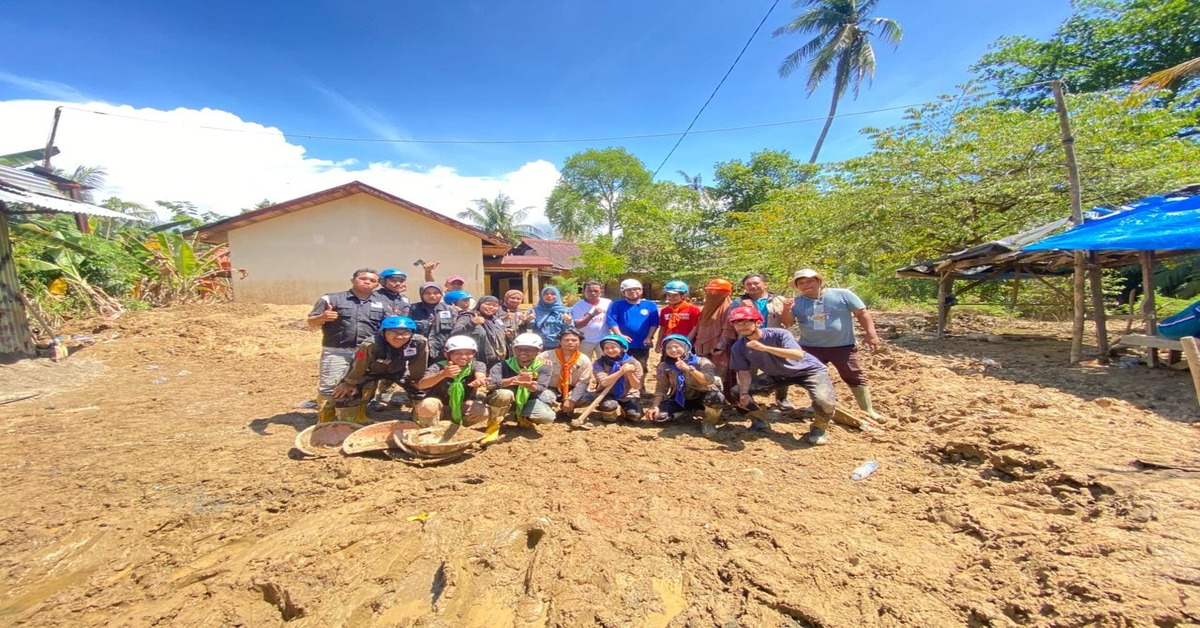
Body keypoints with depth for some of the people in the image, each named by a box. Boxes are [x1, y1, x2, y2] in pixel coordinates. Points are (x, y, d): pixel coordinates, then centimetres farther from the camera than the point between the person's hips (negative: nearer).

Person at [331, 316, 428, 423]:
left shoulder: (420, 343, -36)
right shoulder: (370, 345, -41)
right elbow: (358, 367, -21)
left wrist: (416, 382, -5)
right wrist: (350, 383, -7)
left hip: (398, 371, 2)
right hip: (371, 371, -2)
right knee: (345, 395, -9)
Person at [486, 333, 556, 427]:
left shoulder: (543, 367, -14)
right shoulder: (503, 366, -16)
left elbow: (540, 390, -28)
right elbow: (490, 385, -34)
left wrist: (530, 386, -54)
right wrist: (514, 379, -52)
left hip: (527, 403, 2)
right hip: (505, 403, -2)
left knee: (548, 416, -24)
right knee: (504, 393, -36)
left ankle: (523, 418, 9)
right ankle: (494, 421, -6)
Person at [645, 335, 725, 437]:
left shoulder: (701, 362, -16)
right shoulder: (664, 366, -7)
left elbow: (709, 381, -32)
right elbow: (661, 389, -5)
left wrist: (689, 369, -42)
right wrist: (655, 406, -21)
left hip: (701, 397, -3)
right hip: (680, 400, 3)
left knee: (716, 398, -38)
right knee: (657, 415, -19)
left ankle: (708, 422, -4)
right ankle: (687, 411, 10)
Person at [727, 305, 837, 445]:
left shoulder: (779, 335, -31)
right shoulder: (738, 347, -17)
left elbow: (799, 355, -46)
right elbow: (744, 372, -9)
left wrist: (765, 348, -55)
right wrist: (744, 394, -23)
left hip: (809, 370, -4)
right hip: (776, 375, 4)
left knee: (823, 400, -32)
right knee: (737, 392, -6)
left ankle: (818, 429, 2)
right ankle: (759, 421, 18)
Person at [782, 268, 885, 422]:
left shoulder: (842, 294, -6)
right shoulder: (797, 302, 1)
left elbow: (862, 313, -4)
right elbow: (788, 323, -2)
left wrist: (871, 334, -10)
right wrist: (786, 310, -22)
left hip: (843, 346, -2)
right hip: (810, 347, 2)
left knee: (855, 377, 6)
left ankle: (868, 410, 18)